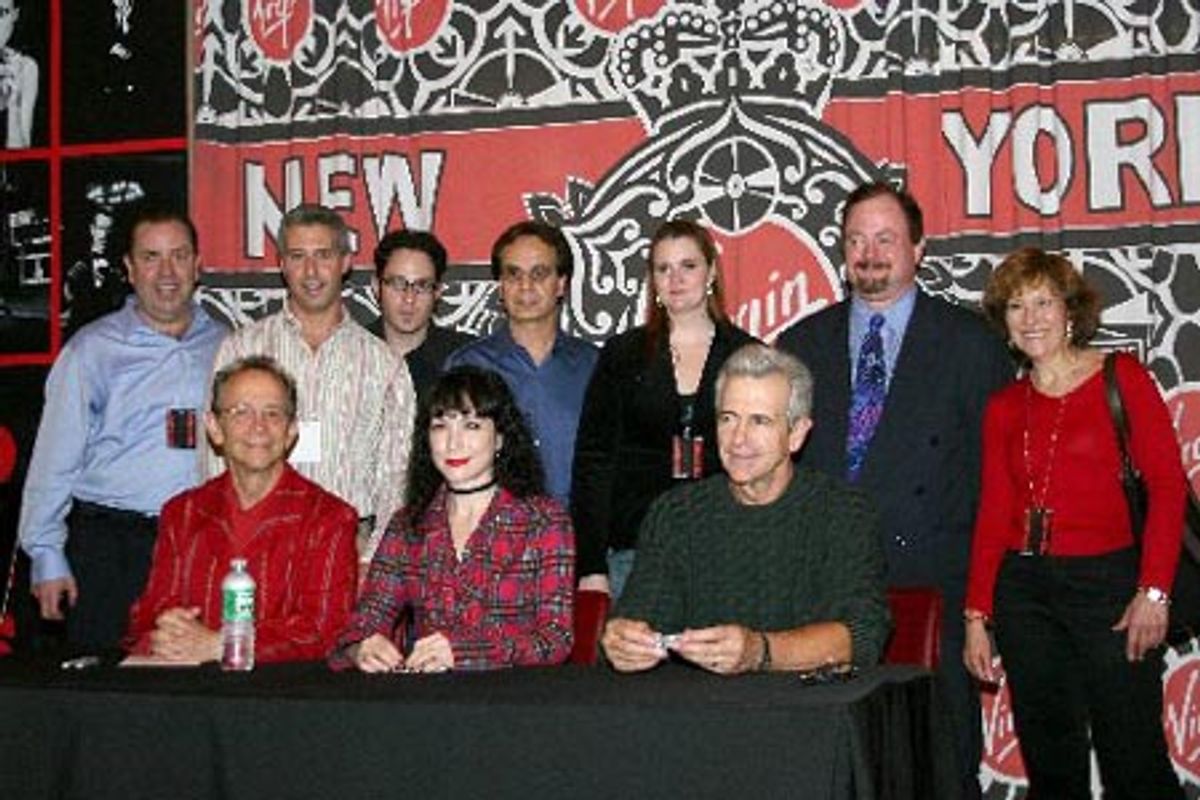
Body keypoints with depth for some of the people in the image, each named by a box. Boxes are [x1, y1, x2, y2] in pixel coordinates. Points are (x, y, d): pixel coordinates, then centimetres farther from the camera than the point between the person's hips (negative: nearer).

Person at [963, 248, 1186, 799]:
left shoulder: (1121, 378, -1)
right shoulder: (1004, 407, 10)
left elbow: (1168, 486, -6)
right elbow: (993, 515, 9)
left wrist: (1154, 591, -14)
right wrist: (976, 617, 3)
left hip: (1108, 581, -4)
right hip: (1024, 591, 4)